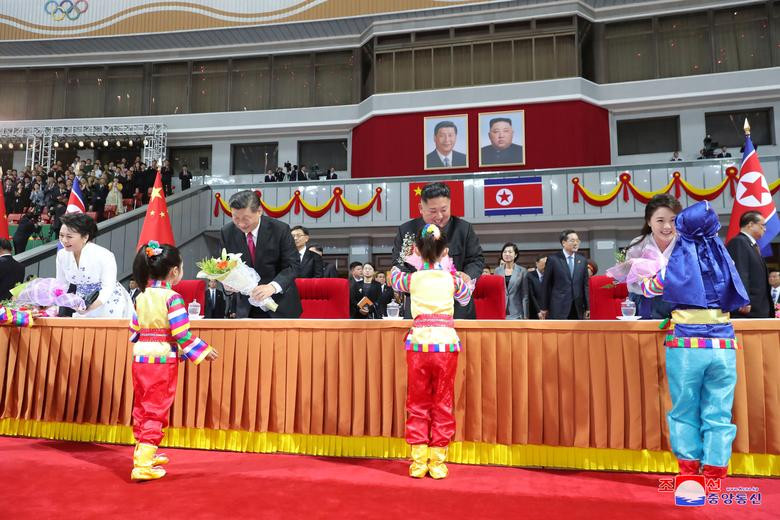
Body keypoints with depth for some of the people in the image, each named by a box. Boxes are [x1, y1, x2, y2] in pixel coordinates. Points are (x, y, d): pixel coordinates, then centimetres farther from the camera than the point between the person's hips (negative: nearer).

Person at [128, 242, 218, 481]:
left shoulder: (142, 296, 7)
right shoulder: (172, 297, -14)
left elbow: (134, 331, 13)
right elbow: (182, 333, -18)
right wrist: (203, 351, -7)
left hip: (140, 359, 7)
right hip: (163, 360, -7)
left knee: (141, 408, 18)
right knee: (156, 411, 0)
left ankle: (144, 453, 35)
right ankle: (143, 465, 1)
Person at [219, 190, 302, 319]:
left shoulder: (280, 229, -15)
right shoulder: (227, 232, -5)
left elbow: (293, 265, -15)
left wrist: (272, 287, -32)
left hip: (280, 305, -2)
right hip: (247, 308, 3)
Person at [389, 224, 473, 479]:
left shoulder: (413, 278, 5)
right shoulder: (451, 278, 5)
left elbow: (394, 277, 28)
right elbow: (466, 297, 26)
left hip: (418, 344, 0)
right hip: (446, 345, 0)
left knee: (418, 405, 12)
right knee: (443, 405, 10)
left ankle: (418, 462, 15)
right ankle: (437, 463, 15)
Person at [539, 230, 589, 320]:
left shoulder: (582, 260, 10)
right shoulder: (553, 259, -2)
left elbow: (585, 285, 12)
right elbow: (545, 285, -1)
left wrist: (587, 307, 8)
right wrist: (544, 308, -2)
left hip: (577, 308, 4)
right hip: (558, 307, -4)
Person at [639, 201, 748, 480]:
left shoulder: (677, 259, -1)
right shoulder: (724, 258, 7)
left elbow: (649, 287, 14)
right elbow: (734, 297, 23)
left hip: (686, 345, -2)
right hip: (723, 345, 2)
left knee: (684, 412, 9)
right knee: (719, 414, 8)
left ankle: (689, 471, 13)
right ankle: (714, 472, 11)